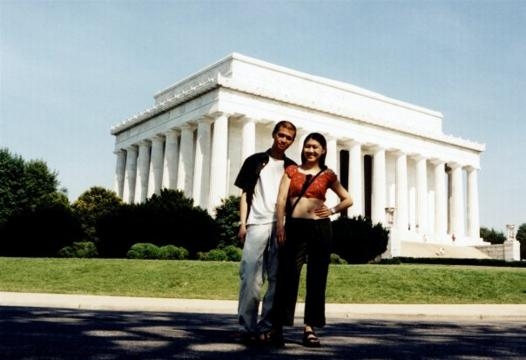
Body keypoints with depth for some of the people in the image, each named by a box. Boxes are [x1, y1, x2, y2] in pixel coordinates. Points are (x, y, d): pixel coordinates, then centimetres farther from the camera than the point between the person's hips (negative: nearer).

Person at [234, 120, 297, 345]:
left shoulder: (292, 168, 17)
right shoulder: (255, 161, 12)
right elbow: (245, 194, 9)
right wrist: (242, 223, -1)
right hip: (257, 225, -2)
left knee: (277, 279, 0)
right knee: (251, 277, -8)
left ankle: (266, 328, 6)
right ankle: (248, 327, -1)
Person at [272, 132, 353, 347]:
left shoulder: (327, 175, 10)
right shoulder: (291, 171, 9)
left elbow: (348, 200, 18)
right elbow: (281, 200, 1)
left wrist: (332, 211, 2)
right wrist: (280, 226, -10)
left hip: (320, 228, 1)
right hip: (294, 226, -1)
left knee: (316, 279, 4)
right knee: (288, 275, -2)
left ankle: (310, 327, 12)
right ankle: (278, 326, 4)